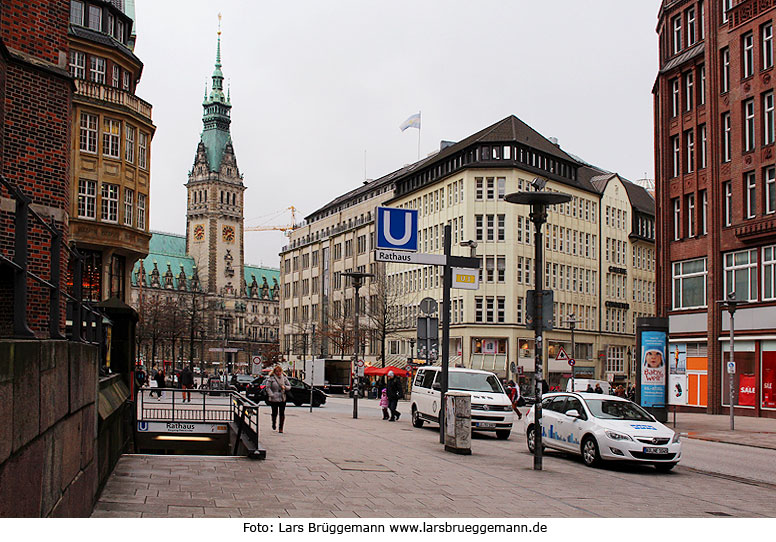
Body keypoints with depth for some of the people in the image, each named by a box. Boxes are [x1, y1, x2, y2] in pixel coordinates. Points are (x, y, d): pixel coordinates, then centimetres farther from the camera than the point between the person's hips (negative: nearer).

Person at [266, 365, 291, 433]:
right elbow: (268, 387, -5)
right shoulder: (271, 378, -3)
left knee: (282, 414, -2)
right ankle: (274, 424, 34)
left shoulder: (284, 378, 7)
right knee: (275, 413, 5)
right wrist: (271, 395, -16)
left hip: (282, 398, 2)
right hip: (274, 399, -2)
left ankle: (281, 428, 6)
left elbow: (289, 386, 13)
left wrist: (285, 387, -8)